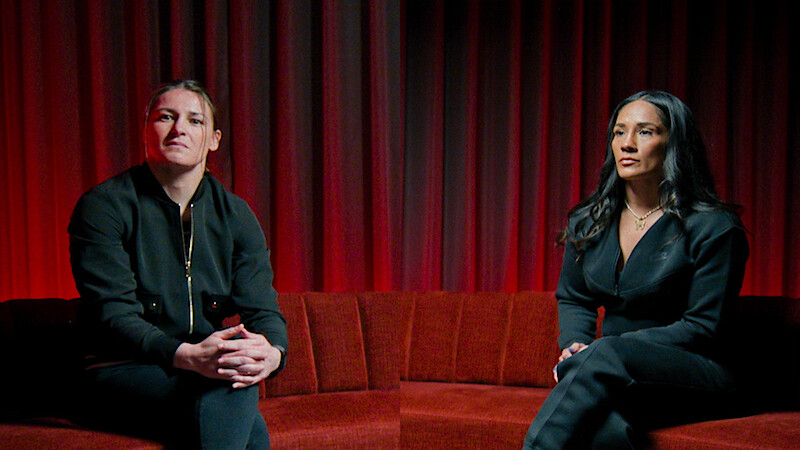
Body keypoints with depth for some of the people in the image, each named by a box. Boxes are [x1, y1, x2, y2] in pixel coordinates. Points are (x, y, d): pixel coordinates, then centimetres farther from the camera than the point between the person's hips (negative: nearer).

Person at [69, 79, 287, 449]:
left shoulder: (235, 215, 6)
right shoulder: (103, 206, -5)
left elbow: (263, 309, -1)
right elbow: (112, 314, -15)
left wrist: (272, 353, -26)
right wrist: (187, 356, -33)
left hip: (207, 370, 4)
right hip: (119, 373, -4)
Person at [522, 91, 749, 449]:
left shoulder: (714, 228, -7)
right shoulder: (587, 222, 10)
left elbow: (703, 327, -9)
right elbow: (573, 299, 20)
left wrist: (594, 352, -17)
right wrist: (575, 344, -5)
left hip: (697, 374, -3)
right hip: (614, 377, 4)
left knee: (606, 355, -36)